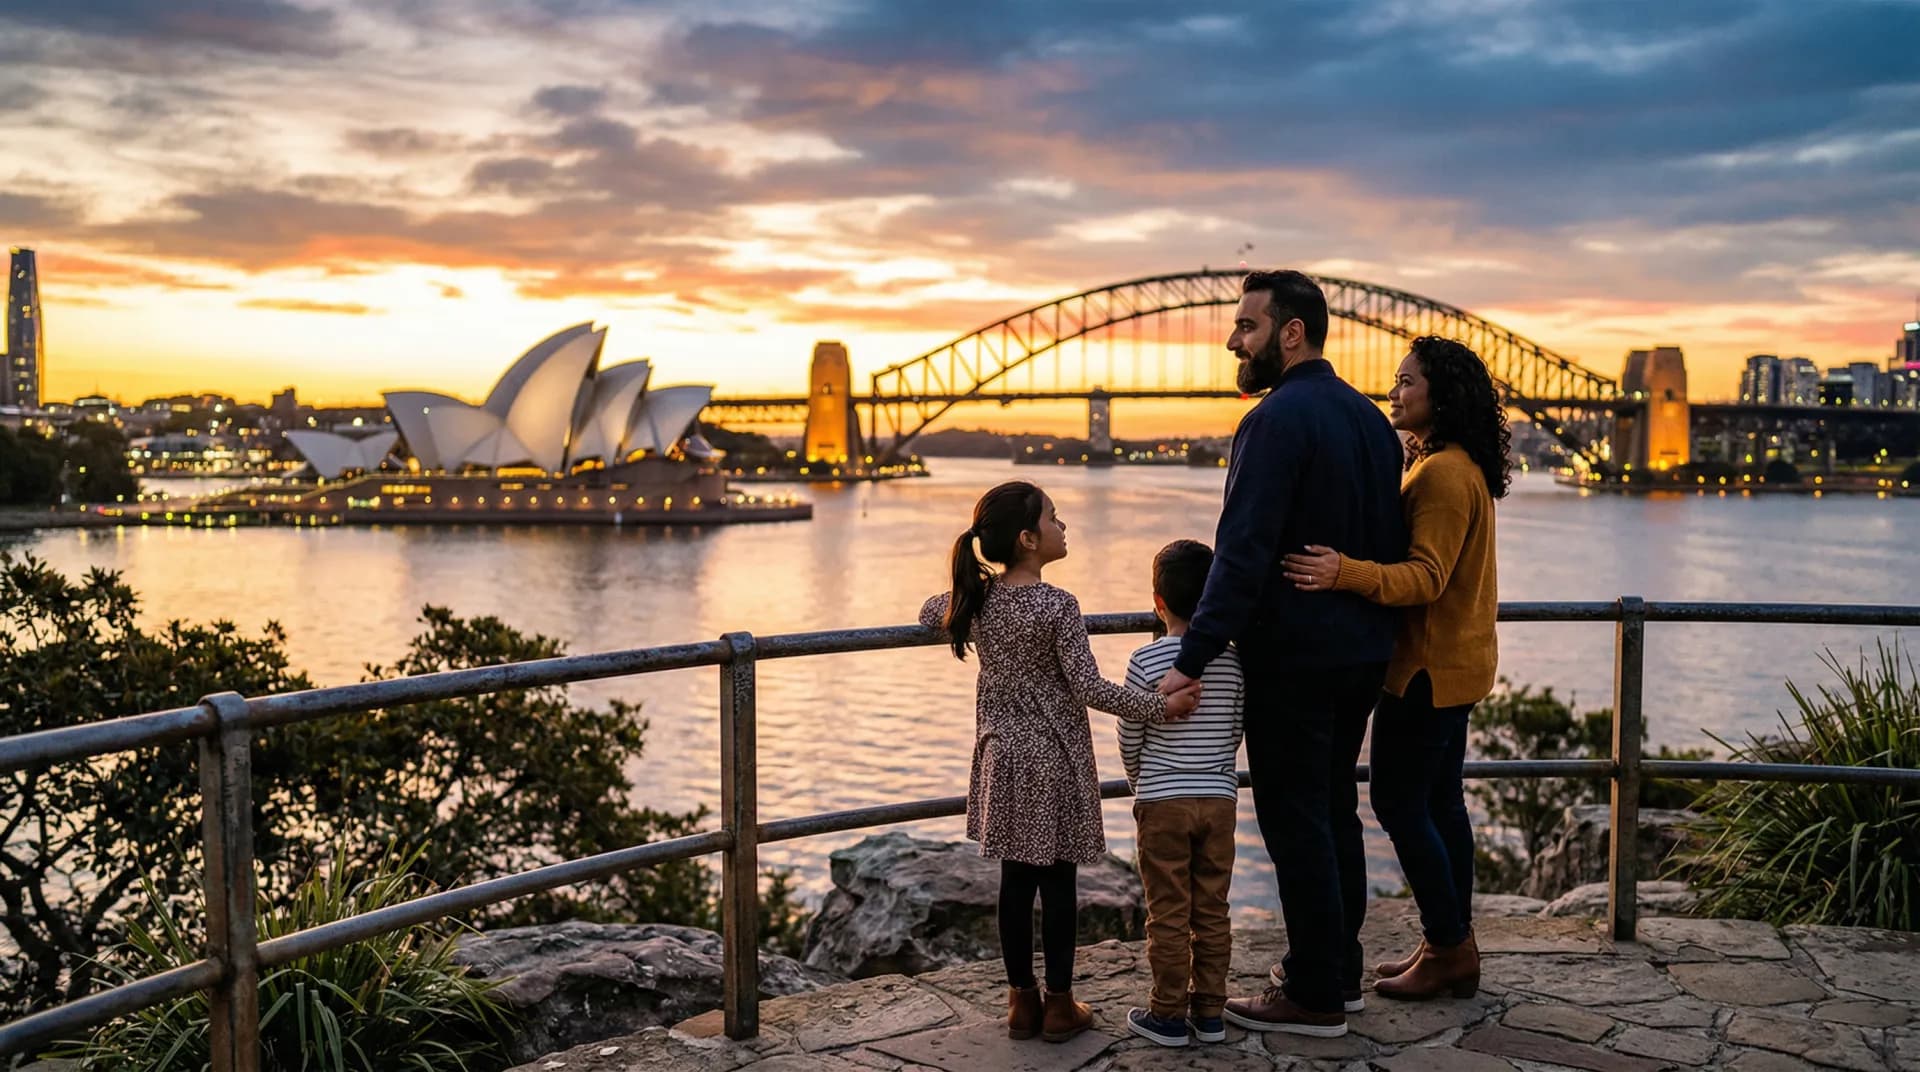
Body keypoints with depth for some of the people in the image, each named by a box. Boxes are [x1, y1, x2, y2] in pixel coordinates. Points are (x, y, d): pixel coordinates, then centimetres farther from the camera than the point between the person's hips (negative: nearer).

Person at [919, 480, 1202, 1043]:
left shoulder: (976, 598, -1)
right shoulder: (1058, 606, -17)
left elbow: (931, 611, 20)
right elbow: (1089, 687, -19)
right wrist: (1162, 707, -15)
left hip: (1004, 757, 5)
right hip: (1055, 760, -5)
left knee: (1016, 879, 11)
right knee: (1057, 882, 4)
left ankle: (1022, 999, 19)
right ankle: (1059, 1004, 13)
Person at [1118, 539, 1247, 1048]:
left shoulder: (1146, 662, -13)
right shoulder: (1235, 661, -2)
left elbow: (1129, 739, -4)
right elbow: (1235, 733, 7)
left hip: (1162, 803, -4)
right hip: (1220, 800, 4)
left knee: (1168, 914, 5)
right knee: (1212, 911, 11)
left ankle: (1168, 1015, 13)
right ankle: (1210, 1012, 19)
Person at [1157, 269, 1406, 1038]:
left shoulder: (1277, 420, -17)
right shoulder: (1369, 418, 10)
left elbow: (1242, 552, -24)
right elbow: (1394, 542, 15)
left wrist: (1193, 659, -25)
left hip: (1292, 657, -9)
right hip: (1361, 655, 9)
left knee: (1294, 819, 0)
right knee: (1334, 809, 17)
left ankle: (1314, 996, 8)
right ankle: (1337, 972, 27)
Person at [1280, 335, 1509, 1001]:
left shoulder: (1443, 472, -19)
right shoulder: (1458, 465, 15)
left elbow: (1426, 577, -28)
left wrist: (1346, 573, -42)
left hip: (1431, 667, -11)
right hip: (1451, 662, 11)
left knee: (1398, 803, -4)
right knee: (1439, 800, 14)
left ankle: (1448, 948, 6)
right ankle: (1453, 947, 22)